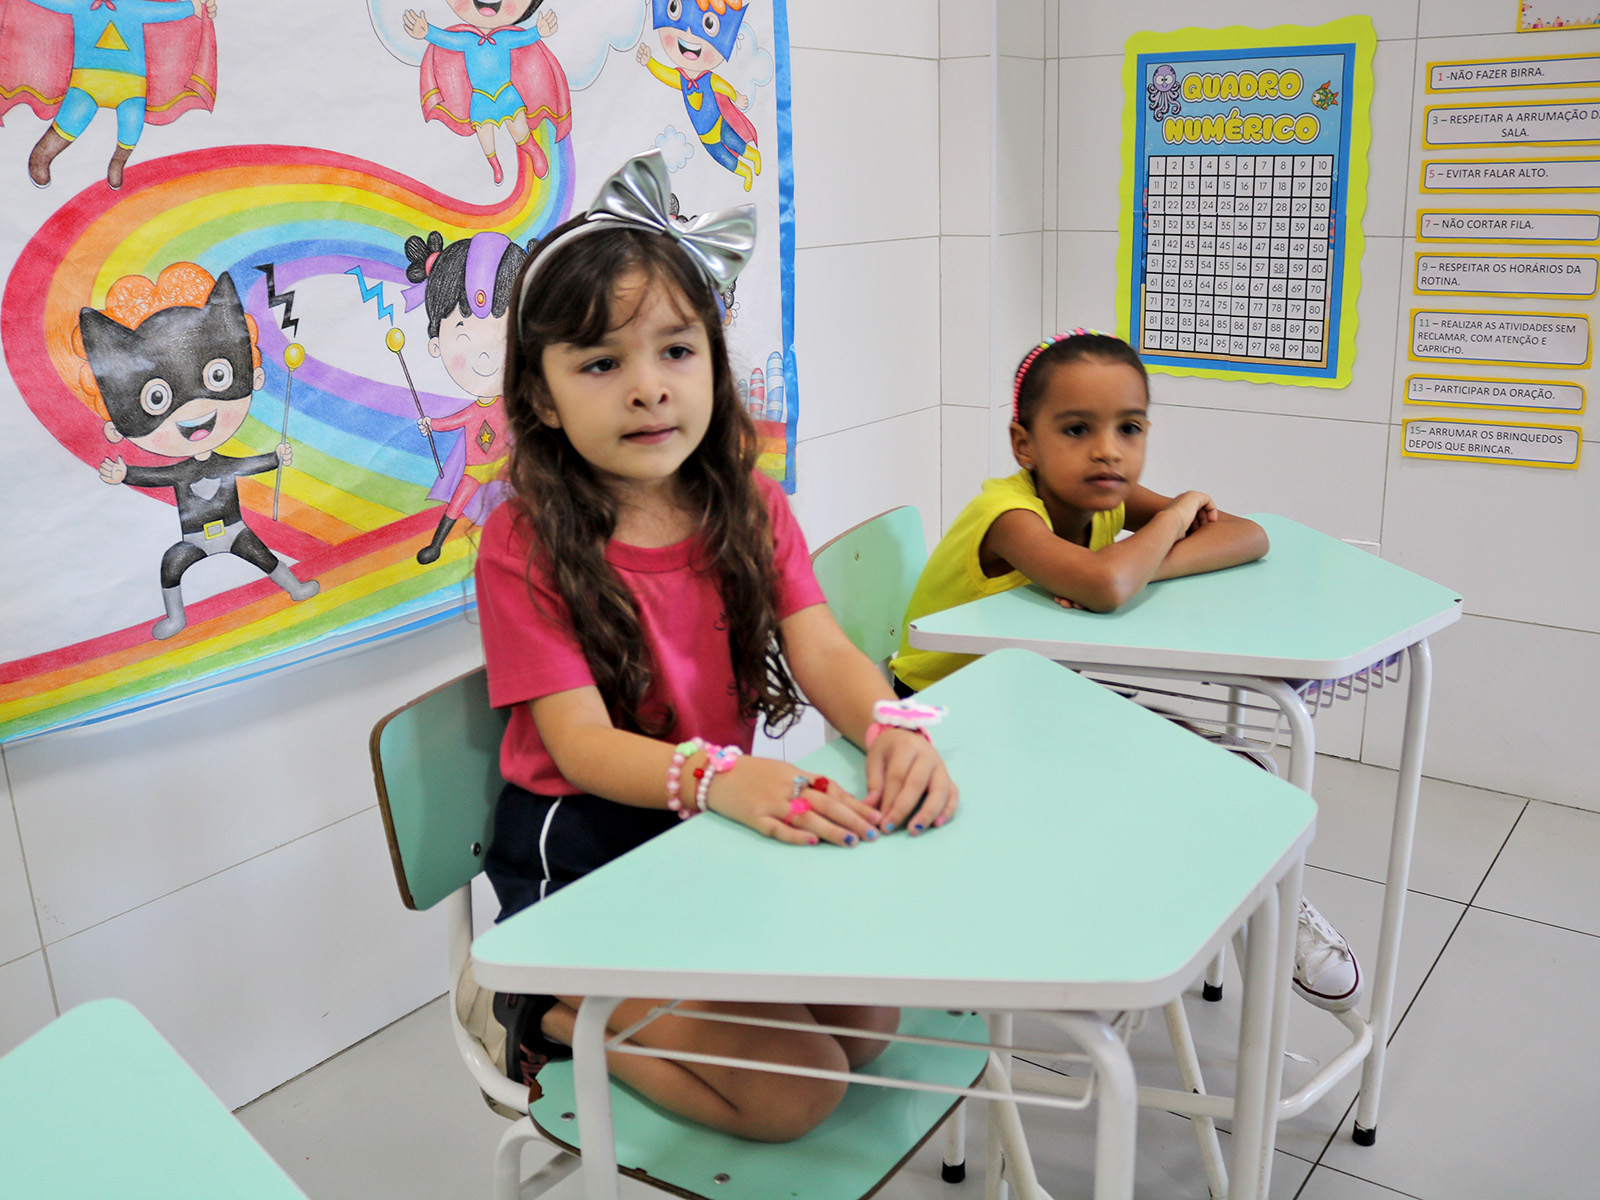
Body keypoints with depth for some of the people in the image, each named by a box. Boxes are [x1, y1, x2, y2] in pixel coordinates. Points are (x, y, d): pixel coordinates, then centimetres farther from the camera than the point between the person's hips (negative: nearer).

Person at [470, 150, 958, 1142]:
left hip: (723, 827, 6)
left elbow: (823, 653, -9)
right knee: (794, 1091, -13)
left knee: (868, 1025, -1)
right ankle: (548, 1010, 6)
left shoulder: (750, 506, 2)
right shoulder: (524, 542, -15)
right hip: (584, 851, -6)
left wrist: (892, 731, -33)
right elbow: (581, 741, -21)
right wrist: (718, 777, -41)